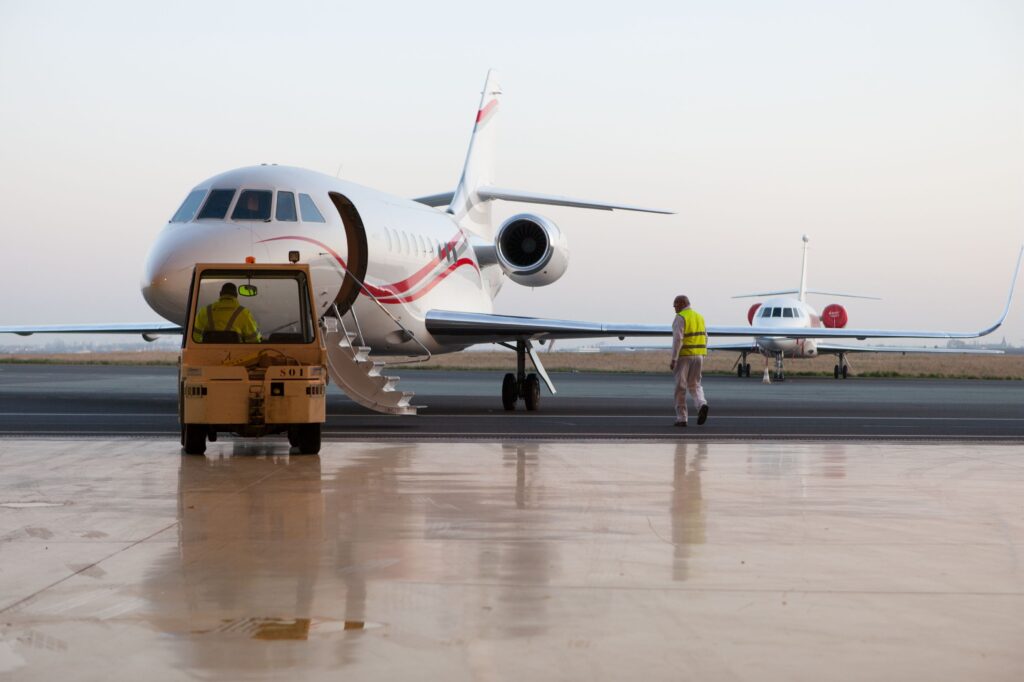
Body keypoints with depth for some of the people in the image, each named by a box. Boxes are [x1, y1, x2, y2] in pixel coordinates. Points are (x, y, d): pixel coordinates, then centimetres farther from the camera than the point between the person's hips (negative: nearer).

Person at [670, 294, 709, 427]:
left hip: (684, 355, -6)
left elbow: (678, 339, -19)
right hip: (698, 355, 6)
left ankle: (681, 418, 3)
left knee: (681, 387, 3)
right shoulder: (699, 317, 12)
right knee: (695, 385, 13)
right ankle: (702, 404, -16)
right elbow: (704, 339, 13)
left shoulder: (680, 318, -11)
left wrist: (673, 359, -18)